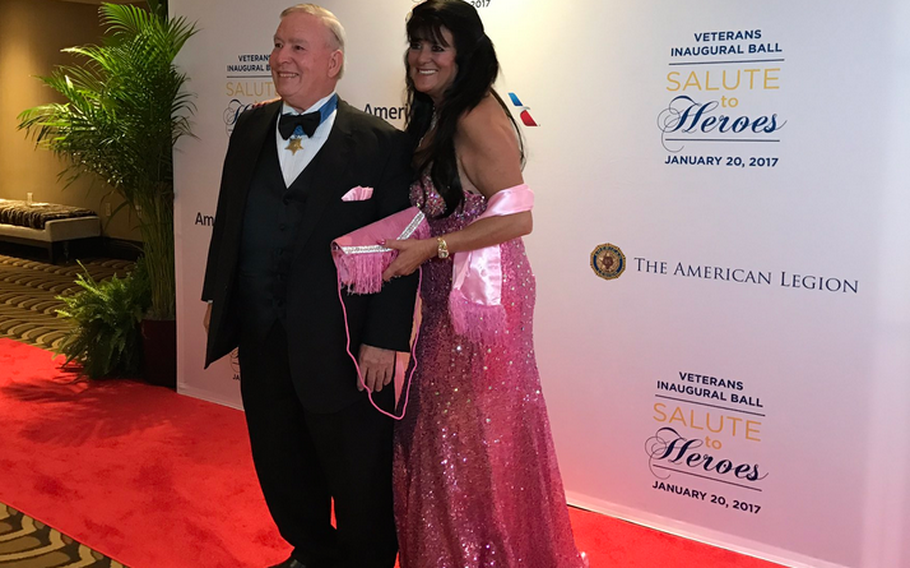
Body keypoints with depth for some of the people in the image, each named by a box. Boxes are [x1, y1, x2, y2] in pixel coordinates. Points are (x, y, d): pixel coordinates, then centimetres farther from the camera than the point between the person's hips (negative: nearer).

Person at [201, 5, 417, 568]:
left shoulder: (383, 144, -11)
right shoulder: (251, 128, 7)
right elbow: (229, 218, 14)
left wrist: (384, 338, -15)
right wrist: (217, 295, 14)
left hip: (342, 348, -5)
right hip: (260, 340, 6)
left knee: (359, 480, 10)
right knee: (280, 468, 21)